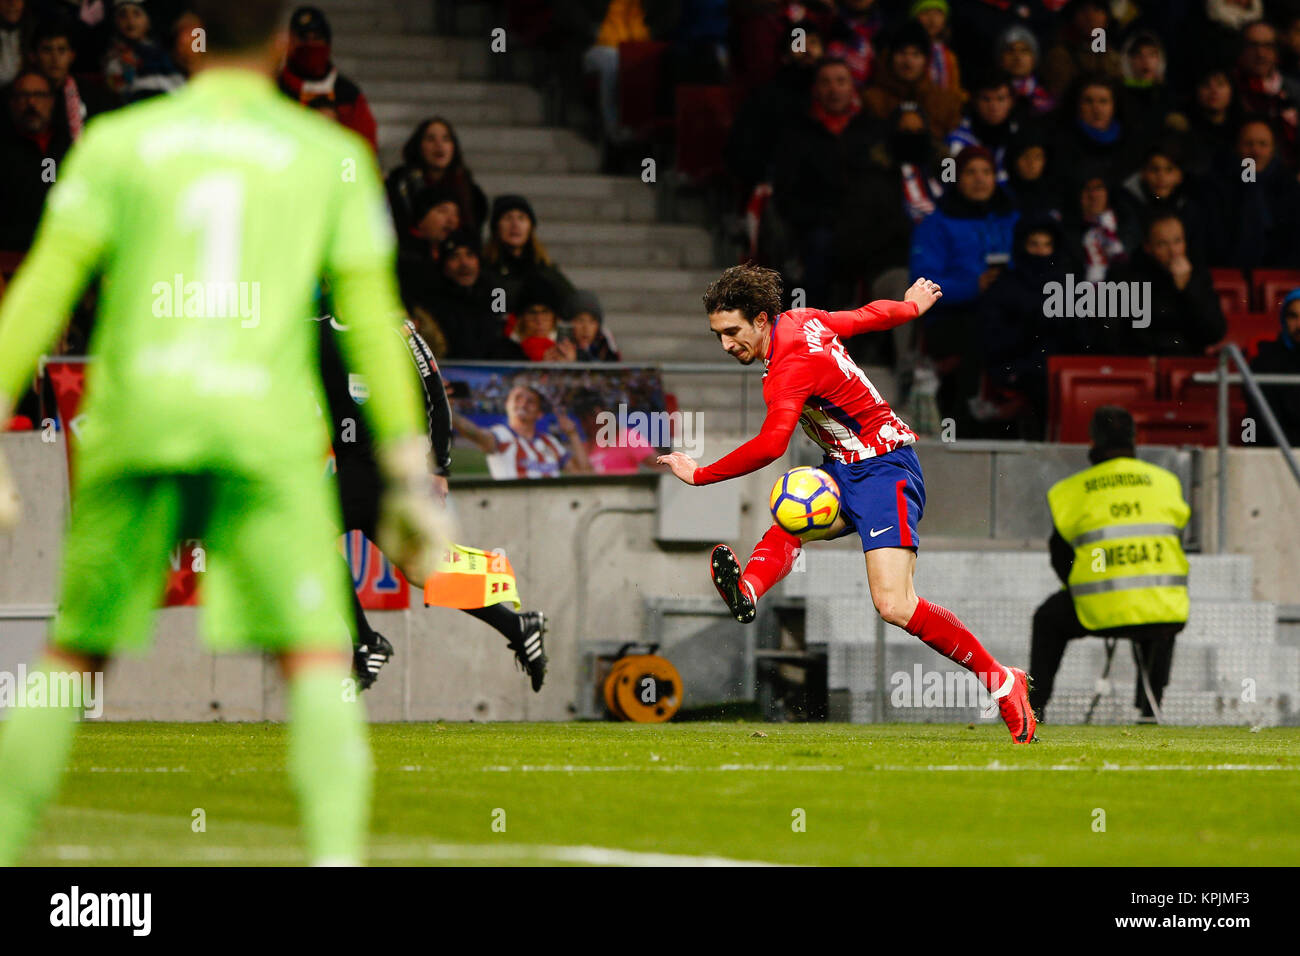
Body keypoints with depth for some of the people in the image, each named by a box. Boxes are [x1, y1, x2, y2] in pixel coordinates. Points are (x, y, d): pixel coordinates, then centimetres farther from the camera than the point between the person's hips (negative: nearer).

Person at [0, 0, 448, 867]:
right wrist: (409, 467, 9)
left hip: (136, 428, 2)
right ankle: (337, 851, -25)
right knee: (319, 657, -5)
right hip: (266, 435, -2)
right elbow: (372, 316, 6)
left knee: (75, 656, 14)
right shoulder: (331, 155, 9)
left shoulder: (117, 142, 10)